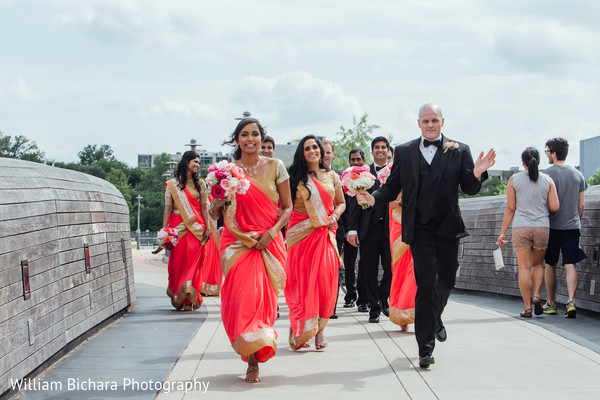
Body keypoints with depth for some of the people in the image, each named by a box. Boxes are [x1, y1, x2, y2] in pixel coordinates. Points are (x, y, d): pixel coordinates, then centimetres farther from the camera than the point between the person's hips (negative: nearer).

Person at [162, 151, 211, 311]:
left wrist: (207, 227, 1)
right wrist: (164, 230, -4)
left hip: (196, 227, 1)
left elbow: (204, 207, 10)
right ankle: (177, 298, 11)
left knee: (192, 262, -8)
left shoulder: (200, 183, 13)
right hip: (177, 227, -1)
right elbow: (168, 209, 4)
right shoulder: (172, 184, 7)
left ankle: (188, 300, -7)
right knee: (177, 261, -3)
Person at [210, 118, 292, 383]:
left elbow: (287, 207, 5)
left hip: (268, 243, 0)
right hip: (236, 242, 0)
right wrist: (217, 205, -14)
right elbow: (215, 215, 9)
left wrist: (272, 232, -10)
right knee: (242, 297, -10)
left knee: (263, 299, -2)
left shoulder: (275, 167, 4)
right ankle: (252, 362, 0)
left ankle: (255, 353, 16)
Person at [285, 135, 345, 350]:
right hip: (301, 235, -2)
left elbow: (341, 203, 18)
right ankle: (301, 330, 5)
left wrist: (335, 216, -1)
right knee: (301, 281, -4)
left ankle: (319, 328, 8)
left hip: (325, 234, 2)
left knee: (325, 280, -3)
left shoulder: (332, 176, 11)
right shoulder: (296, 177, 4)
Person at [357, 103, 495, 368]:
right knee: (426, 285, -6)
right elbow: (392, 187, 5)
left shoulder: (459, 151, 4)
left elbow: (469, 189, -1)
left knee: (447, 280, 15)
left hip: (448, 227, 2)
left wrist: (477, 173, -22)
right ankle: (425, 348, -3)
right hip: (420, 229, -2)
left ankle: (435, 318, 47)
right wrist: (374, 198, -13)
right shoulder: (404, 152, 6)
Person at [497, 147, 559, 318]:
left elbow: (510, 208, -1)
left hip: (521, 227, -1)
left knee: (524, 267, 2)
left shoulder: (514, 179, 0)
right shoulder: (548, 180, 3)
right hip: (542, 227, 1)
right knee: (538, 264, 19)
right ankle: (536, 296, 0)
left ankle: (527, 307, 2)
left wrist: (503, 233, 4)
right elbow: (554, 207, -2)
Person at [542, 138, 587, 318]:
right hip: (572, 227, 3)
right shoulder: (578, 175, 7)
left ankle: (551, 304, 17)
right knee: (570, 265, -1)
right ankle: (571, 301, -17)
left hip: (552, 226, -3)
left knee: (550, 265, 9)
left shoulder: (547, 174, -7)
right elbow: (581, 204, 10)